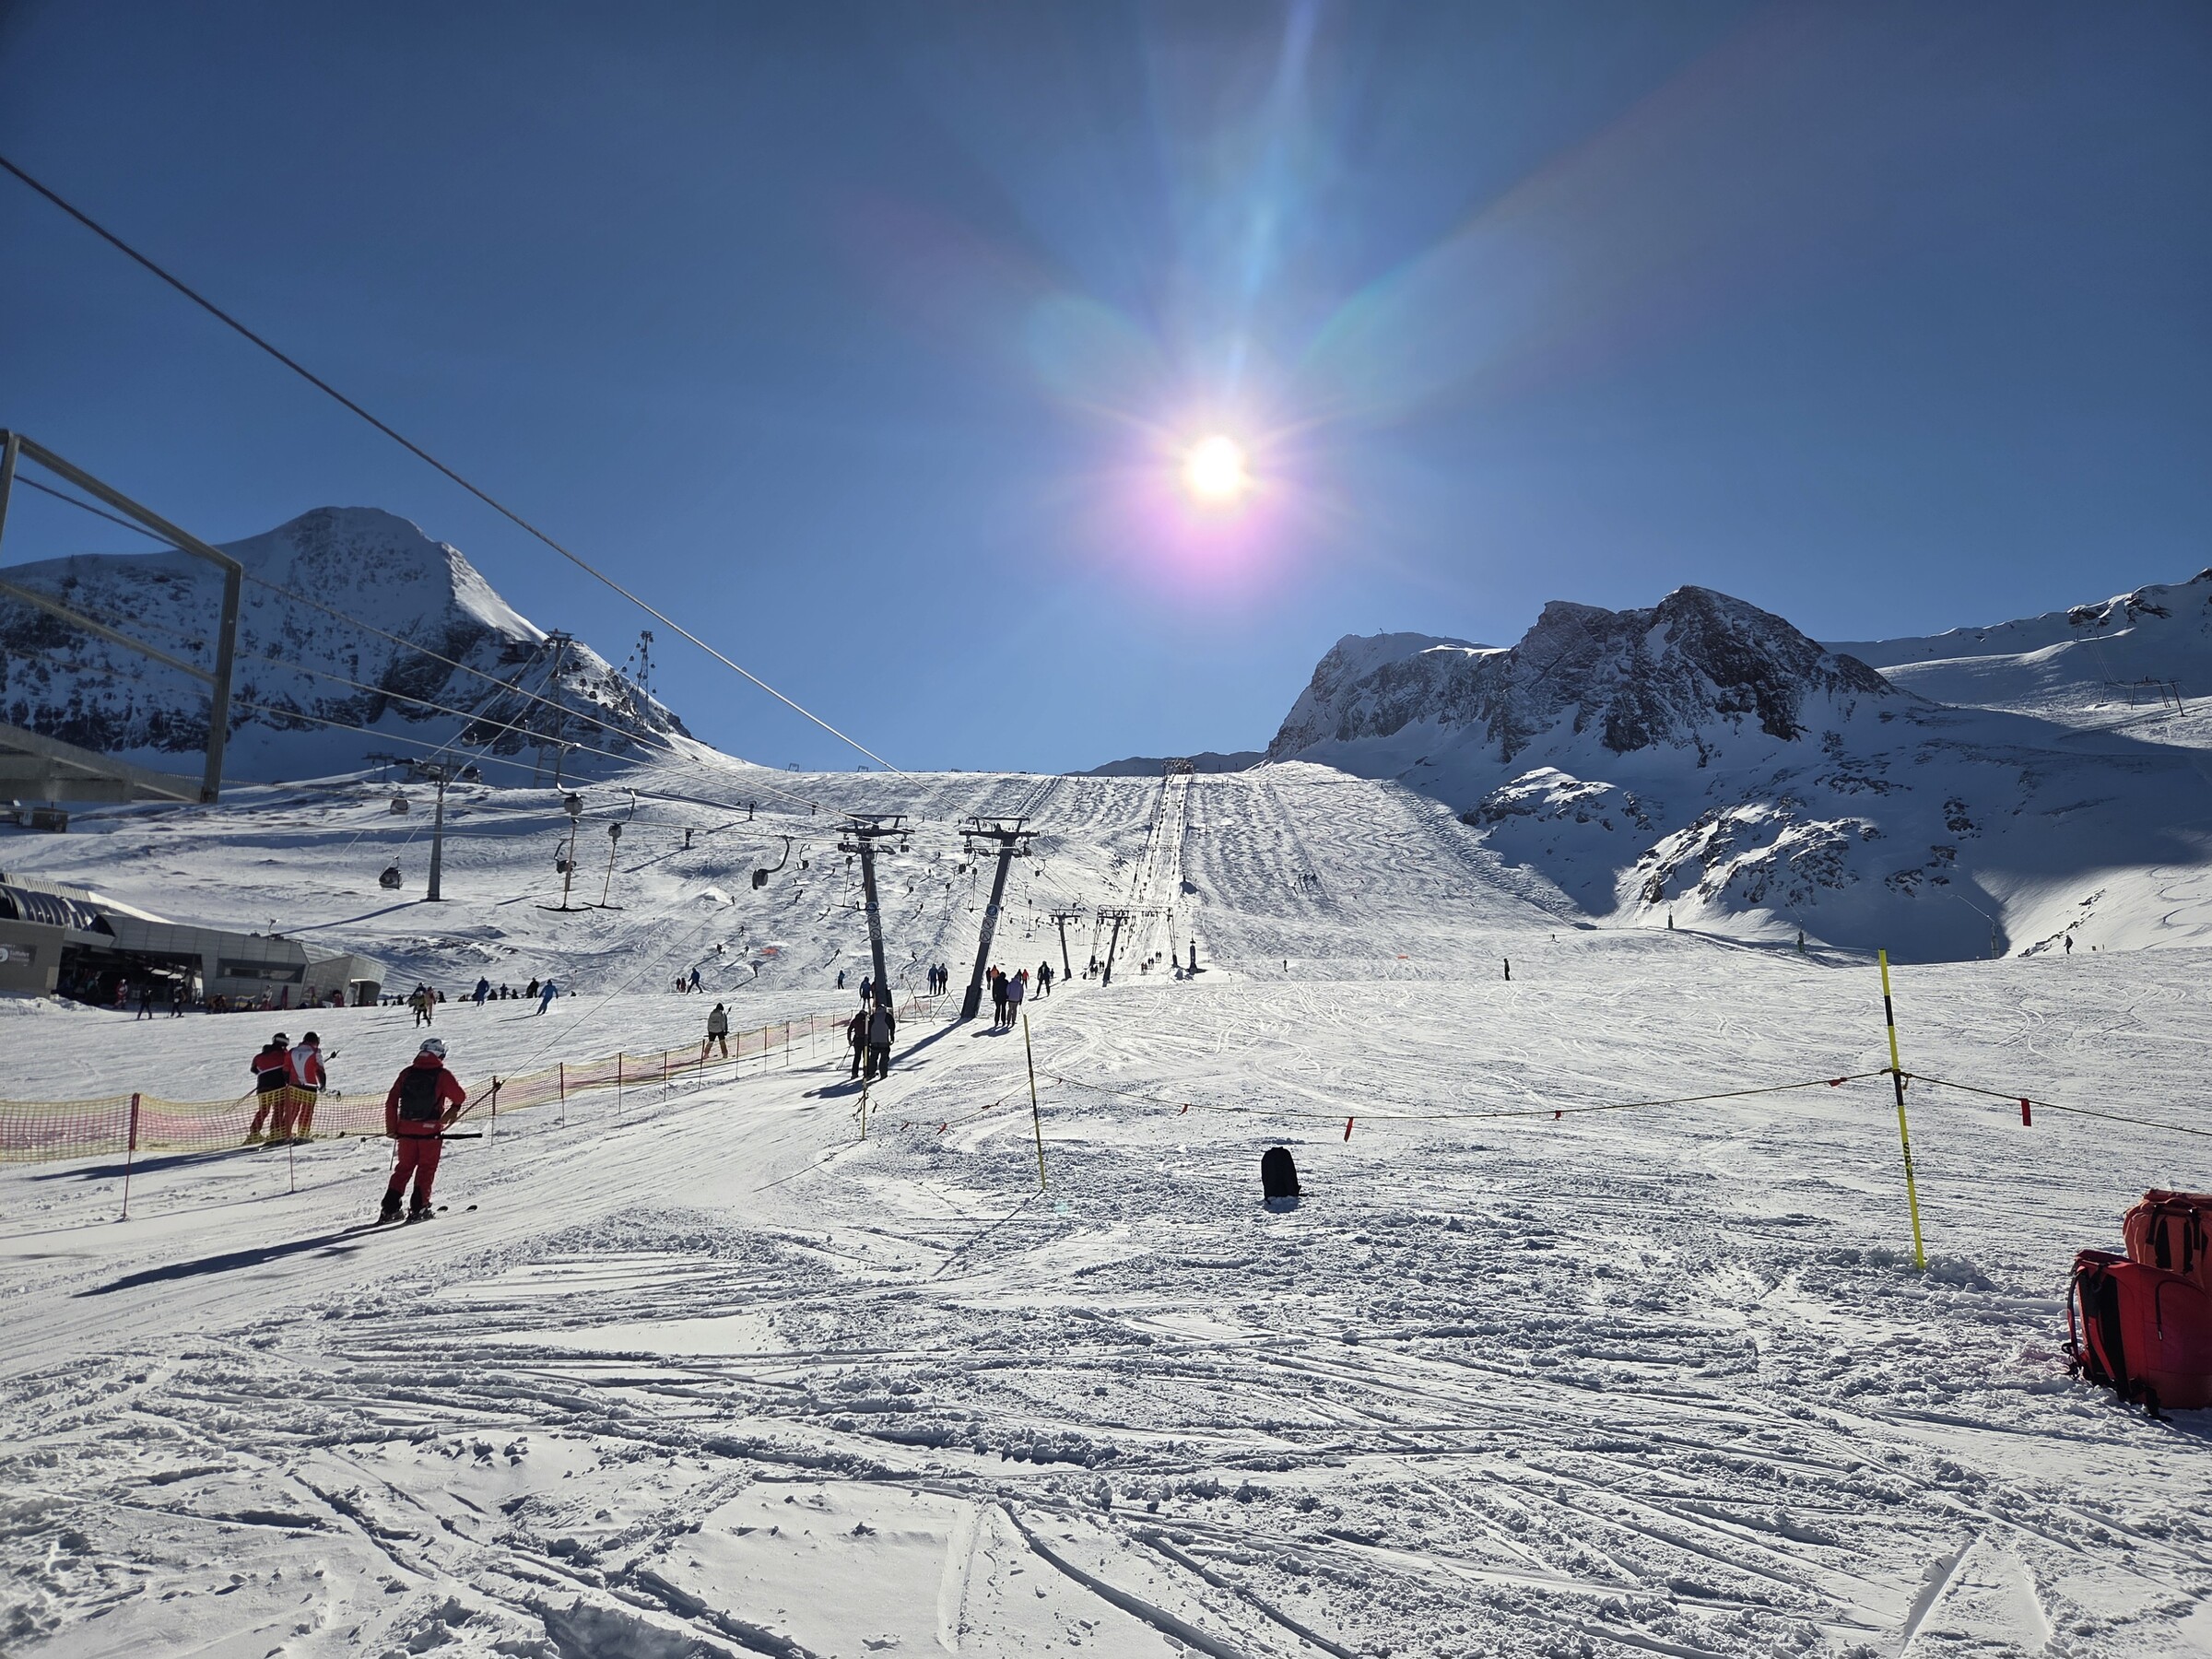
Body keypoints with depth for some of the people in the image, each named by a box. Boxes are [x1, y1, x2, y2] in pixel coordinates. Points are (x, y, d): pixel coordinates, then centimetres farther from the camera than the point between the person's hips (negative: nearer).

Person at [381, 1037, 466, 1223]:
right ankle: (418, 1208, 2)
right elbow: (460, 1097, 1)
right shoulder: (442, 1075, -7)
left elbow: (391, 1102, 5)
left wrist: (391, 1128, 13)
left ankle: (389, 1209, 12)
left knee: (403, 1167, 15)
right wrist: (454, 1109, 25)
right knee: (426, 1168, 7)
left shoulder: (407, 1073, 5)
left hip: (405, 1129, 4)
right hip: (430, 1130, -4)